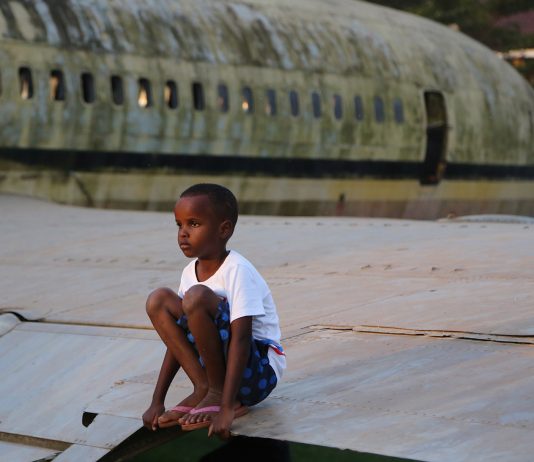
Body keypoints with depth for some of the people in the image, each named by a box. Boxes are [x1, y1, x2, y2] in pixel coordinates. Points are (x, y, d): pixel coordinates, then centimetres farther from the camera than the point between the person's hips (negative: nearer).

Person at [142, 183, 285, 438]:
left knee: (197, 296, -28)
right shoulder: (190, 272, 2)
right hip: (216, 361, 7)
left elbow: (240, 340, -28)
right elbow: (177, 339, 6)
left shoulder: (237, 271, -20)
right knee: (158, 300, -5)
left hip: (258, 370, -7)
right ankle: (204, 389, -7)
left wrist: (226, 408, -34)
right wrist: (157, 402, 1)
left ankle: (218, 395, -12)